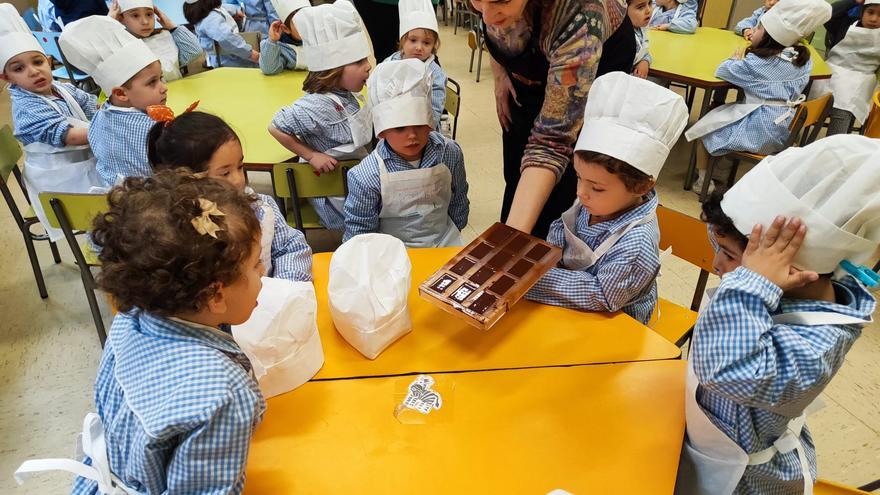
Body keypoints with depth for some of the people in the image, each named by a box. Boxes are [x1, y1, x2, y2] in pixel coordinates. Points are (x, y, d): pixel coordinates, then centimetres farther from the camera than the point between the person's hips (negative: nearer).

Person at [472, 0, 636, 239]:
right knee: (515, 171, 11)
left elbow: (552, 139, -44)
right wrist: (499, 74, -8)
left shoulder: (577, 20, -44)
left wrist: (515, 234, -51)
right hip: (531, 63, 5)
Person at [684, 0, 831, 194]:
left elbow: (722, 71, -5)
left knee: (704, 129, 13)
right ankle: (719, 175, 33)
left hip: (759, 130, -7)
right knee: (719, 116, 27)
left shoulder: (756, 63, -14)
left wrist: (736, 61, 15)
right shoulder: (803, 59, 4)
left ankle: (703, 181, 20)